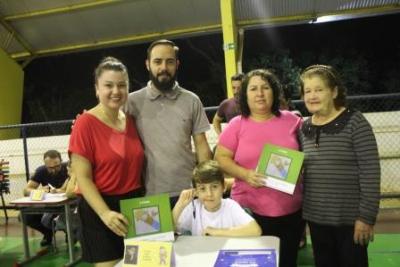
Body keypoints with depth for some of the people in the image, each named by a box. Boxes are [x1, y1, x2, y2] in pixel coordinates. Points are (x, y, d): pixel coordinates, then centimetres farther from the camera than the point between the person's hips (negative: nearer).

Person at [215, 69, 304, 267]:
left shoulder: (292, 120, 2)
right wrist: (245, 174, -18)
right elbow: (221, 158, -3)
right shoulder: (237, 125, -2)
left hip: (290, 211, 2)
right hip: (250, 210, -1)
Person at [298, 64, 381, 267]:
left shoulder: (354, 122, -11)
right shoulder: (305, 128, 4)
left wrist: (367, 216, -15)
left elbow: (370, 171, -13)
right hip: (316, 217, 5)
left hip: (350, 217, -5)